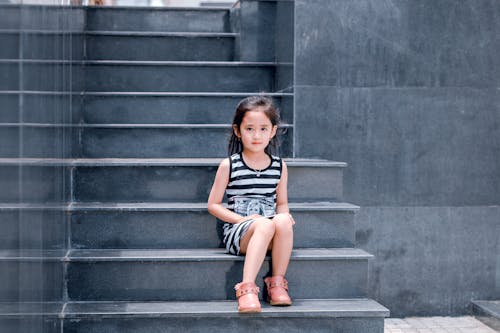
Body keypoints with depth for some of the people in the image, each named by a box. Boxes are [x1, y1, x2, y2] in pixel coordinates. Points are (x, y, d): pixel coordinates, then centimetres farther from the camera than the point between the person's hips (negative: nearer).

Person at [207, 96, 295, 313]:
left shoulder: (279, 167, 12)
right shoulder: (229, 166, 2)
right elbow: (213, 205, 3)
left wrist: (283, 214, -6)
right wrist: (243, 219, -11)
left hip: (269, 232, 3)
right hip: (237, 230, -3)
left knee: (283, 221, -33)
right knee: (265, 224, -36)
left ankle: (277, 283, -22)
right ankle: (247, 288, -43)